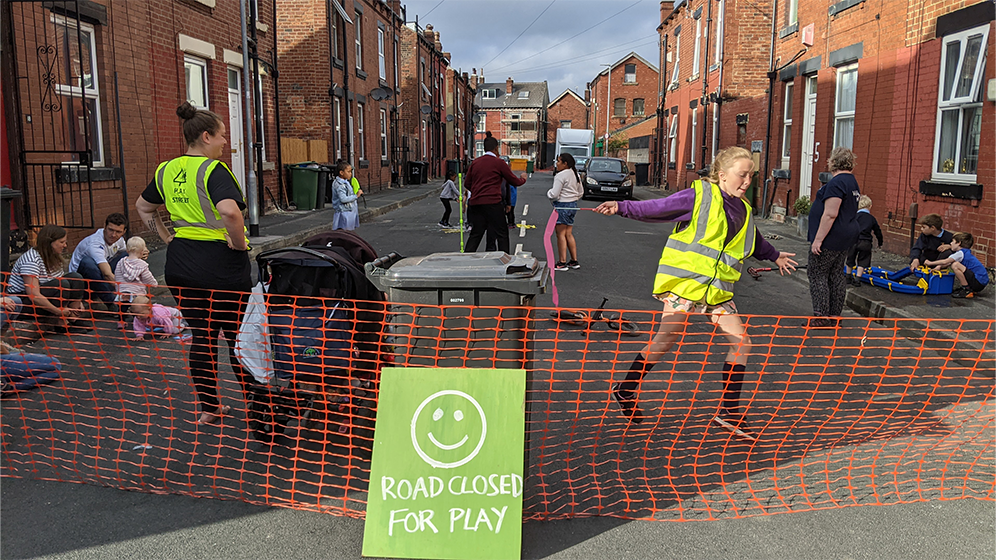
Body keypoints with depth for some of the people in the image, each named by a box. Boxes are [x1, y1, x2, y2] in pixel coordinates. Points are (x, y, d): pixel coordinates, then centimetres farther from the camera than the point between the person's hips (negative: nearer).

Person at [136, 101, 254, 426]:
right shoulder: (213, 169, -16)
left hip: (180, 264, 7)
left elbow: (142, 207, 24)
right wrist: (240, 244, -18)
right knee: (239, 337, 6)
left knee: (201, 336, 15)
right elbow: (229, 211, -33)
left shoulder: (167, 170, 9)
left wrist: (167, 239, 19)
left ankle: (208, 407, 24)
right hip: (221, 263, -7)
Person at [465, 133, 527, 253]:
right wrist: (523, 178, 26)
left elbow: (468, 184, 15)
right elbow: (515, 182, 4)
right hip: (493, 203, -5)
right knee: (501, 234, 3)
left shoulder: (475, 163, 11)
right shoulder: (499, 162, -3)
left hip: (475, 203, 5)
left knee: (475, 234, 10)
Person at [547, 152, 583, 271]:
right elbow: (581, 193, 18)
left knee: (561, 234, -2)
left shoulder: (561, 176, -16)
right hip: (573, 205, 9)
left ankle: (562, 263, -1)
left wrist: (548, 192, 1)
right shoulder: (576, 174, 11)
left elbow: (554, 194, -19)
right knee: (569, 234, 13)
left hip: (562, 206, -9)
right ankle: (574, 261, 15)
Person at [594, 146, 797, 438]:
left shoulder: (742, 210, 15)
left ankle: (729, 411, 11)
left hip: (718, 290, 7)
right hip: (685, 282, -7)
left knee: (741, 342, 0)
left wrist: (775, 256, 49)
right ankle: (625, 390, 19)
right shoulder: (699, 196, -6)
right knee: (665, 340, -2)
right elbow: (655, 208, -10)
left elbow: (755, 242, 35)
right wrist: (622, 207, -22)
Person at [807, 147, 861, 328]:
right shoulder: (852, 181, 15)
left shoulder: (836, 182, -18)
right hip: (846, 238, 10)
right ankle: (835, 316, 18)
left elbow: (830, 214, -24)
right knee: (837, 274, 13)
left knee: (817, 273, -3)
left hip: (831, 238, -10)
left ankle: (821, 317, -4)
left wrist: (818, 239, -22)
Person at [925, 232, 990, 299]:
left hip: (979, 283, -10)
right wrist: (939, 266, 7)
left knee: (955, 265, -21)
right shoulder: (966, 253, 15)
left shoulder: (961, 253, -14)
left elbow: (945, 262, -17)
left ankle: (967, 290, -11)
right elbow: (949, 263, 20)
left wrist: (930, 263, -6)